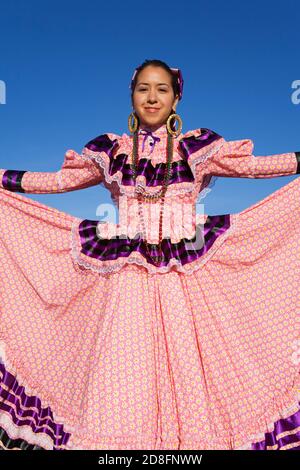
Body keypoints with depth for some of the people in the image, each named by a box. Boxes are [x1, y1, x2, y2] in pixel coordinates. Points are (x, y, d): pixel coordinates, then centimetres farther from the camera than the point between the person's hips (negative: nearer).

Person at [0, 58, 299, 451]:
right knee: (120, 366, 5)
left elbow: (252, 165, 5)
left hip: (182, 272, 0)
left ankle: (188, 437, 25)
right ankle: (117, 439, 24)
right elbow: (59, 180, 13)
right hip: (127, 273, 1)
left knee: (183, 362, 4)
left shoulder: (196, 147, 6)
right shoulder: (111, 149, 9)